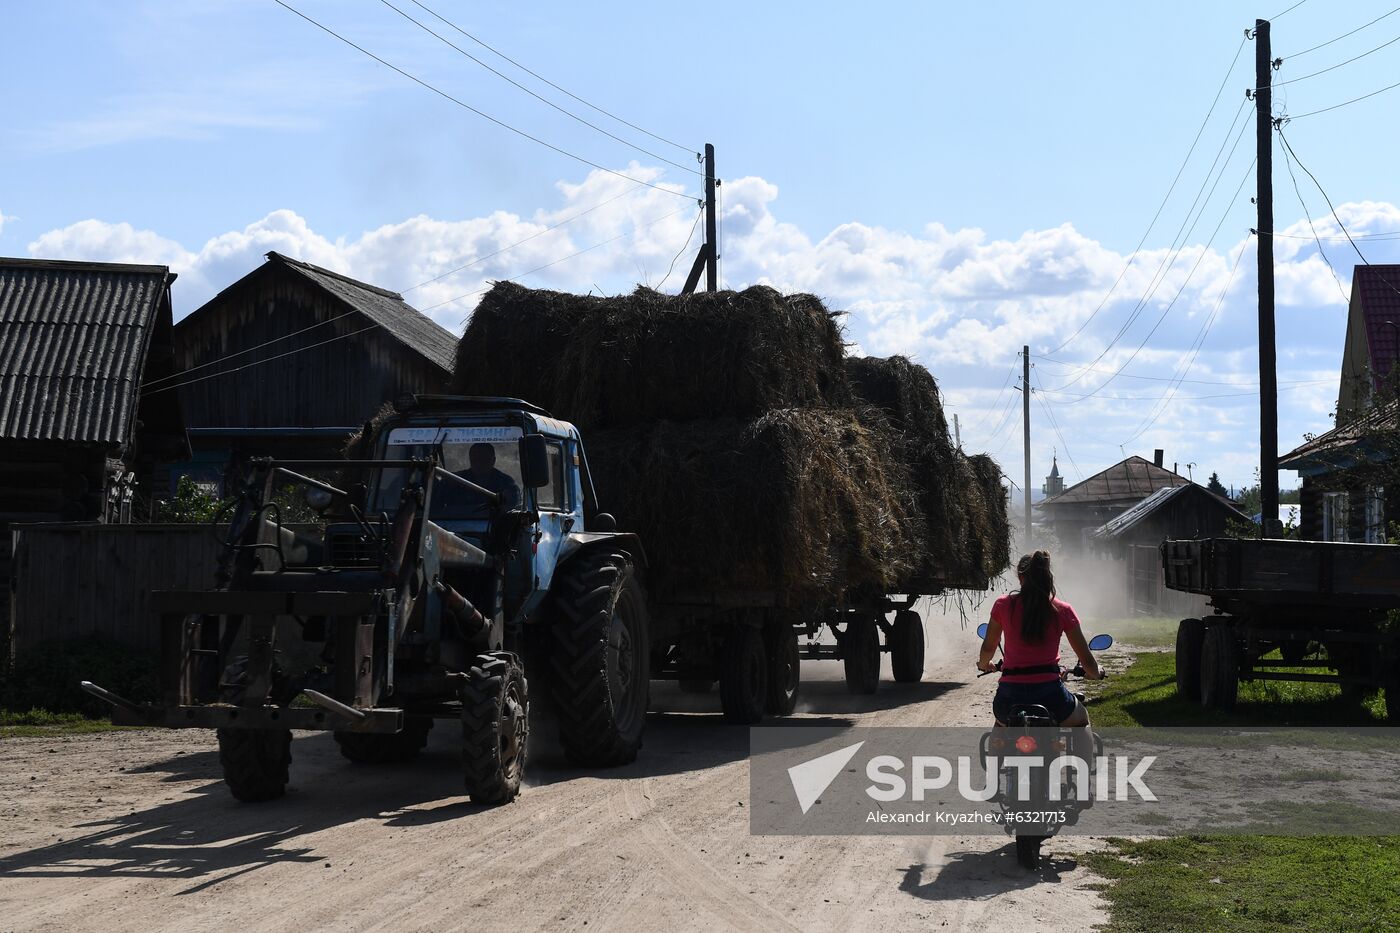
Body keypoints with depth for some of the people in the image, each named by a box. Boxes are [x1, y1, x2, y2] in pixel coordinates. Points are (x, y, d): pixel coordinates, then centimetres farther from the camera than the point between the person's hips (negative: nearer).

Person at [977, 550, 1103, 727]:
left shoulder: (1003, 605, 3)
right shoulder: (1063, 610, 1)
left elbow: (988, 648, 17)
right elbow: (1087, 660, 4)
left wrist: (983, 664, 40)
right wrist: (1096, 674, 27)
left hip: (1010, 696, 1)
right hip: (1049, 695, -1)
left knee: (1001, 723, 37)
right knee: (1082, 720, 31)